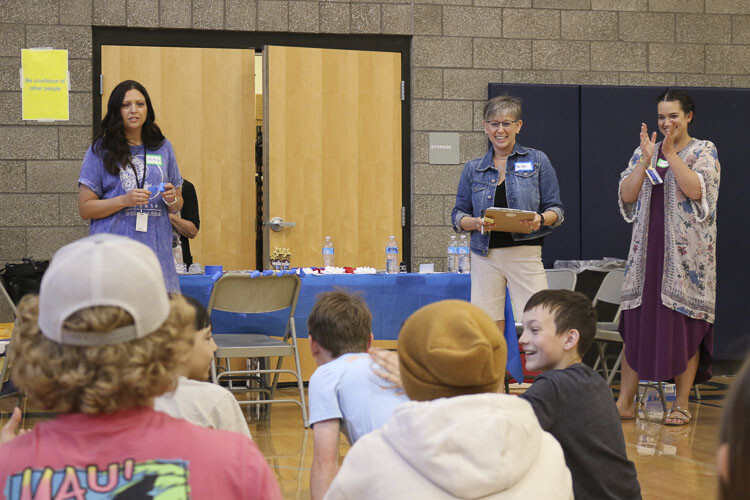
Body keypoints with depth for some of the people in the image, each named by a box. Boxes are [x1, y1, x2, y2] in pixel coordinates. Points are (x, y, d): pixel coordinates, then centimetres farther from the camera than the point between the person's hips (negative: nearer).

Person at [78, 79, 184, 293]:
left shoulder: (162, 148, 15)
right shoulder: (101, 150, 5)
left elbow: (177, 206, 22)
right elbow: (85, 208, 1)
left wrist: (172, 199, -1)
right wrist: (124, 200, -12)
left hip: (156, 249, 3)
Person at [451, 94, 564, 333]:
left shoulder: (537, 161, 7)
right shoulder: (473, 169, 12)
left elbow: (555, 209, 6)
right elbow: (458, 216, 12)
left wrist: (540, 220, -16)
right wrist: (477, 223, -10)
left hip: (525, 254, -2)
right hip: (485, 256, 2)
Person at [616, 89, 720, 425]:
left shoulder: (704, 151, 0)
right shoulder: (645, 152, 12)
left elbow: (695, 190, -17)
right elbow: (627, 195, 0)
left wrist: (670, 152, -17)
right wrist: (646, 159, -10)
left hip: (687, 252, -4)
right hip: (648, 249, 4)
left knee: (686, 323, -2)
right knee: (637, 321, 3)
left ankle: (681, 404, 6)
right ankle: (625, 402, 8)